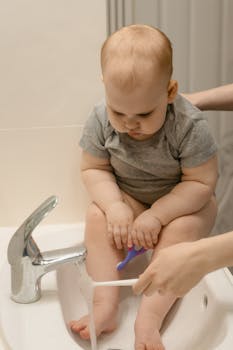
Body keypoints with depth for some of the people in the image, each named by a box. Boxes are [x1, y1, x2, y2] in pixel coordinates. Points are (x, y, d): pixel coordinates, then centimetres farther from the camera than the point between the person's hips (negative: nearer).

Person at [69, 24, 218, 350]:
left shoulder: (190, 125, -27)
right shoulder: (101, 120, -18)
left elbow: (201, 183, -22)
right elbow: (93, 169, -8)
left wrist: (156, 216, -29)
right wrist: (115, 206, -25)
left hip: (181, 203, -2)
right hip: (127, 198, 3)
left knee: (181, 229, -31)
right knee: (97, 217, -23)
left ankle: (148, 320, -31)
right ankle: (105, 306, -25)